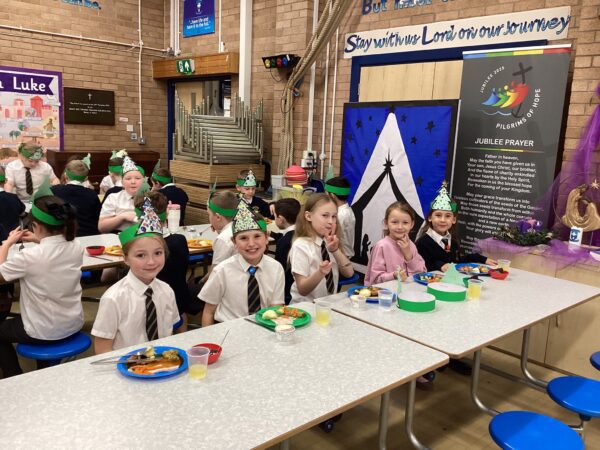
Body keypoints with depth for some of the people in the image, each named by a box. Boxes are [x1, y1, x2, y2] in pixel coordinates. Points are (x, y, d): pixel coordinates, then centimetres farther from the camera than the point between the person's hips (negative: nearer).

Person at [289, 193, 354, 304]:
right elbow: (302, 289, -12)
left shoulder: (330, 242, 9)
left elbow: (349, 273, 2)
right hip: (305, 305, -4)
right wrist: (320, 273, -28)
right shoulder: (300, 245, -10)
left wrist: (335, 250, -10)